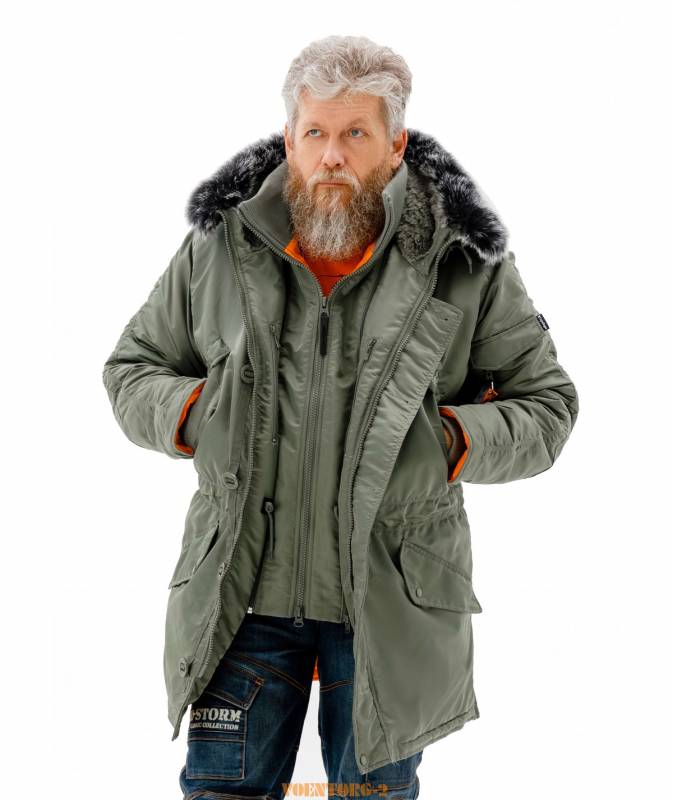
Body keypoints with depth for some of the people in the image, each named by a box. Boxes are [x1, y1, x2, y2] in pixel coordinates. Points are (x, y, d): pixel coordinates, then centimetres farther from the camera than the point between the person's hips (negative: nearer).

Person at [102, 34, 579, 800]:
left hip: (389, 604, -1)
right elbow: (130, 369, 11)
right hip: (244, 595, 1)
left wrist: (452, 441, -16)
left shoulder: (466, 265, -4)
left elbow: (546, 404, 3)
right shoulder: (219, 248, 1)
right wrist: (192, 412, -11)